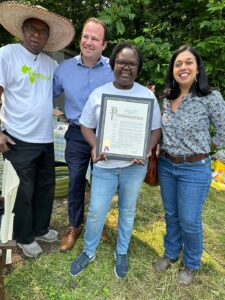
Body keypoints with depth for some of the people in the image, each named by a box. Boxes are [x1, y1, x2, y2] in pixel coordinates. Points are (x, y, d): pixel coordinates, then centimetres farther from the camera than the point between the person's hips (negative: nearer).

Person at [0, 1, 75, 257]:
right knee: (24, 192, 8)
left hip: (46, 139, 6)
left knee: (46, 186, 17)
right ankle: (24, 238, 30)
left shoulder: (51, 64, 10)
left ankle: (40, 229, 39)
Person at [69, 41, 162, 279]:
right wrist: (95, 146, -15)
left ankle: (121, 253, 41)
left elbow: (156, 129, 2)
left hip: (134, 166, 1)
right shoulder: (98, 94, 0)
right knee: (96, 212, 7)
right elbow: (86, 126, 4)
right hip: (104, 165, 0)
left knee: (127, 211, 16)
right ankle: (88, 252, 36)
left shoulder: (147, 95, -1)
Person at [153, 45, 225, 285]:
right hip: (166, 165, 5)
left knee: (189, 221, 8)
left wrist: (201, 147, -1)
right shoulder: (167, 99, 3)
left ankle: (191, 264, 35)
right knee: (171, 215, 19)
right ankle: (170, 254, 42)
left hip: (194, 169, -5)